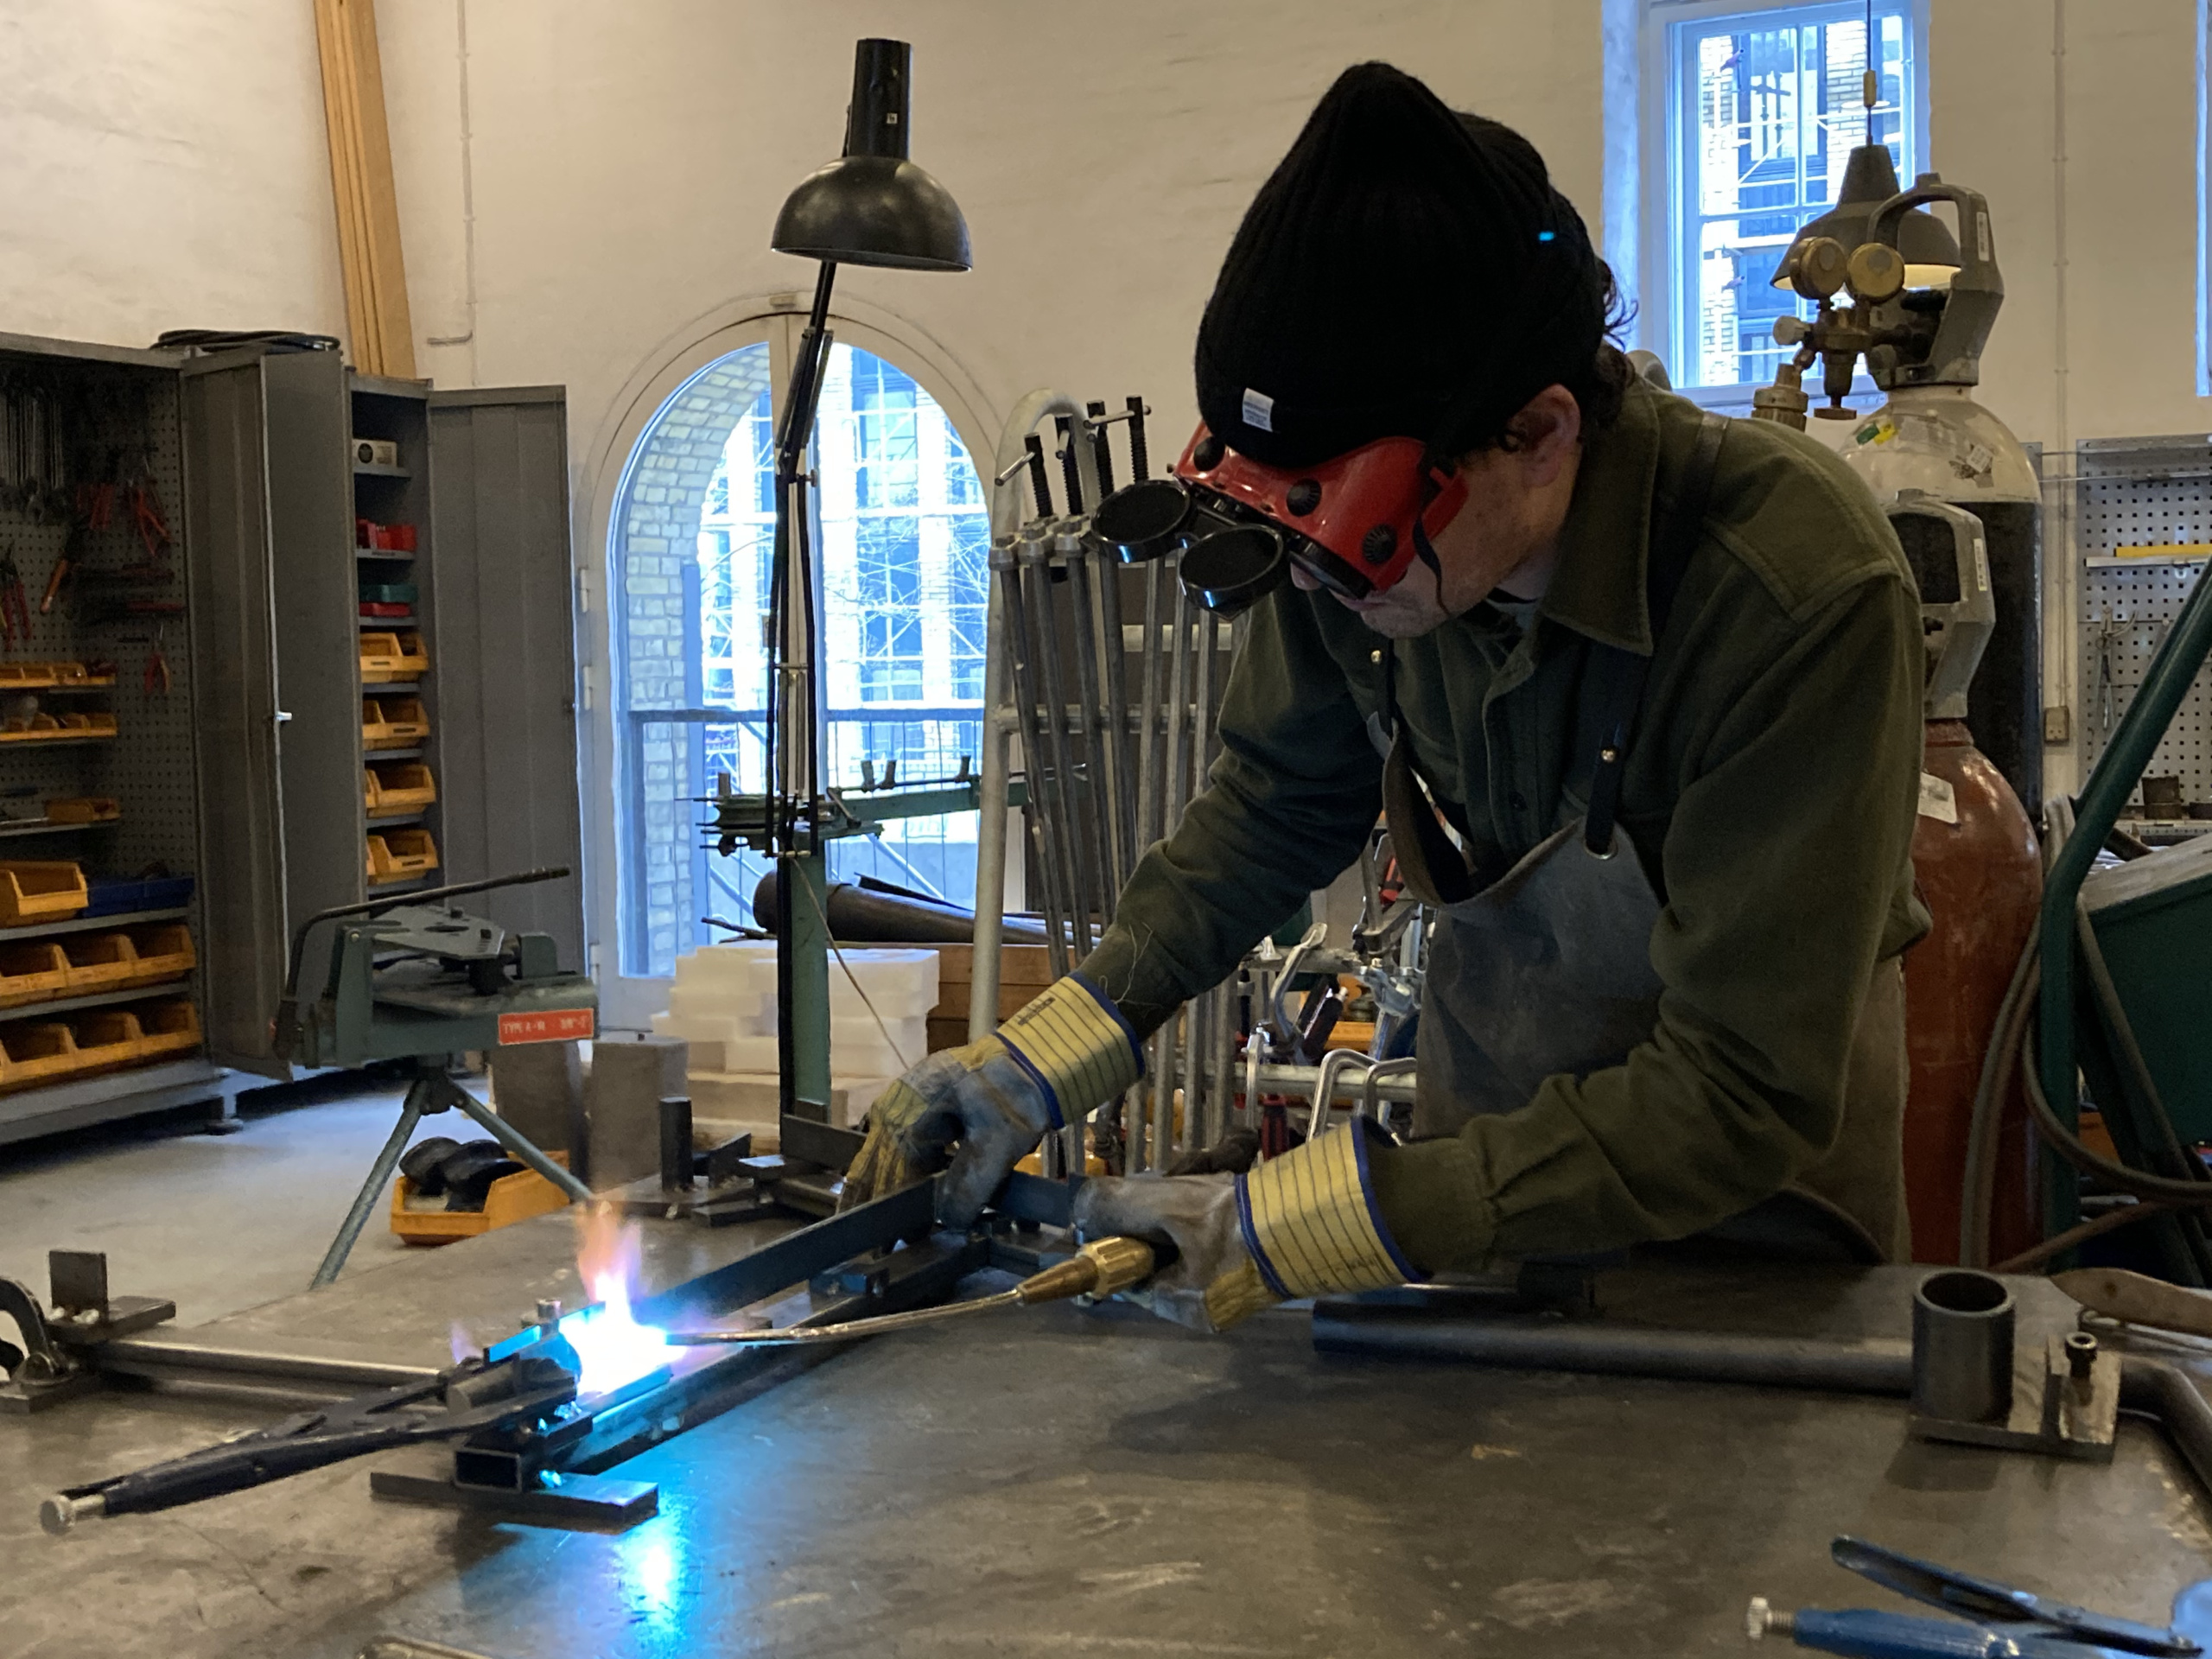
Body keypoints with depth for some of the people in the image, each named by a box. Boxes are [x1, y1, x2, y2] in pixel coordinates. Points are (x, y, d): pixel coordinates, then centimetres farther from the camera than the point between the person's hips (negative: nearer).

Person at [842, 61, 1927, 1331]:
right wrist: (1049, 1054, -14)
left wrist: (1297, 1230, -39)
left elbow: (1744, 1096, -35)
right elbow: (1282, 803, -2)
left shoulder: (1804, 596, -37)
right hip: (1492, 1069, 4)